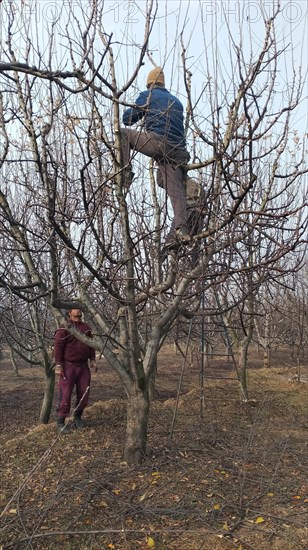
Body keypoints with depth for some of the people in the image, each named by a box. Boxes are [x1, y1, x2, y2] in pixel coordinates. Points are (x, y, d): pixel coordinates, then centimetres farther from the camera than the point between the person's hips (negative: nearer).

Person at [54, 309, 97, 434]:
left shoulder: (86, 328, 10)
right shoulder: (64, 328, -9)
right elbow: (58, 347, -12)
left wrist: (92, 360, 9)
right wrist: (58, 365, -17)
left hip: (83, 366, 5)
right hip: (68, 367, -5)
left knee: (83, 394, 9)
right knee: (65, 394, -3)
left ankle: (78, 417, 30)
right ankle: (60, 421, 12)